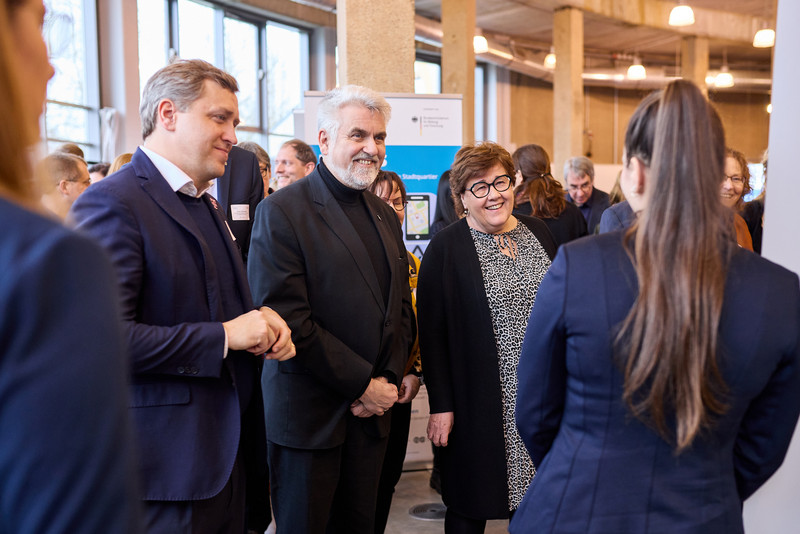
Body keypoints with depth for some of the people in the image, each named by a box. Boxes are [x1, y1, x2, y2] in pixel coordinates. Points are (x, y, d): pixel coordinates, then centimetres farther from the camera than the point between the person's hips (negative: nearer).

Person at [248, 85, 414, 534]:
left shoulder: (385, 215, 12)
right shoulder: (282, 211, -11)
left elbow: (402, 310, 14)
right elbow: (286, 320, -19)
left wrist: (388, 380, -2)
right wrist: (363, 384, -15)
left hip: (372, 412, 6)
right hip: (309, 414, -6)